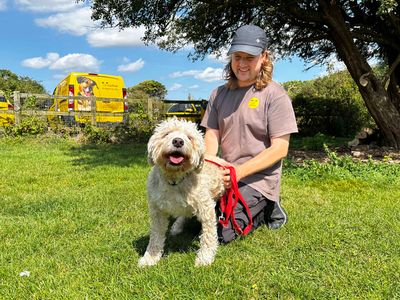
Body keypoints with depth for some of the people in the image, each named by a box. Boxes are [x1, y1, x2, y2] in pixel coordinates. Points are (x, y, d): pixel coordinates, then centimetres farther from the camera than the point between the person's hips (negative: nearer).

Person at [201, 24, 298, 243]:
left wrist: (241, 171, -24)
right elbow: (212, 134, 6)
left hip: (258, 180, -6)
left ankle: (266, 210, 10)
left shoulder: (275, 95, -10)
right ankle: (257, 208, 21)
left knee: (218, 233, -15)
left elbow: (280, 148, -15)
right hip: (226, 176, 7)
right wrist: (209, 159, -17)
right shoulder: (219, 94, 7)